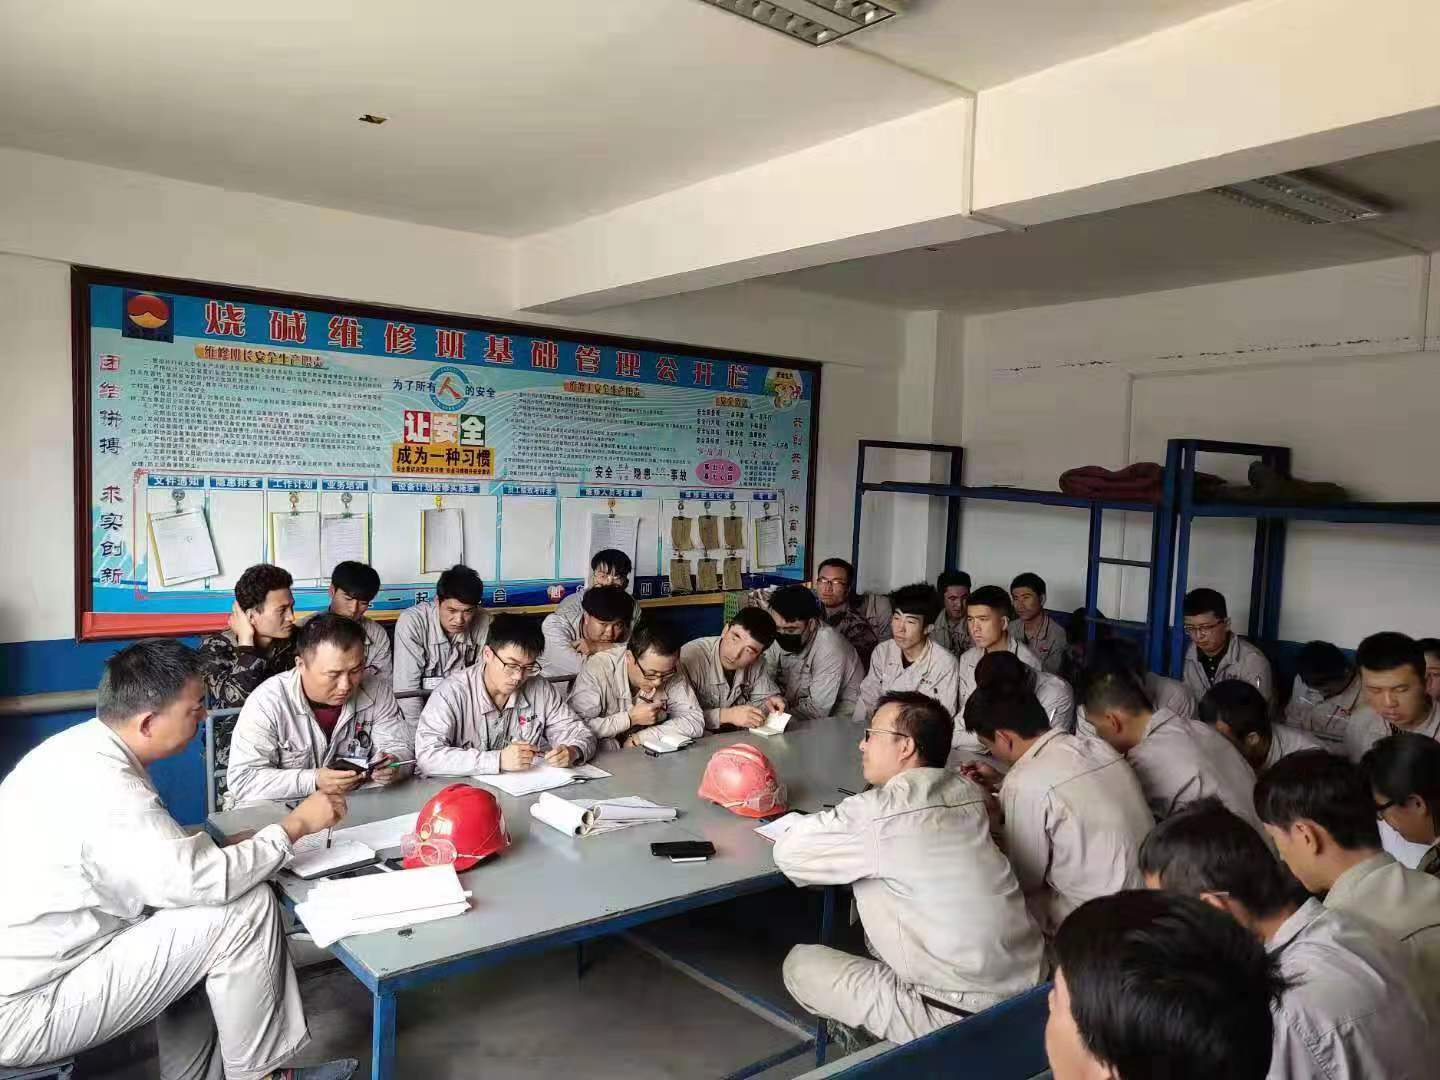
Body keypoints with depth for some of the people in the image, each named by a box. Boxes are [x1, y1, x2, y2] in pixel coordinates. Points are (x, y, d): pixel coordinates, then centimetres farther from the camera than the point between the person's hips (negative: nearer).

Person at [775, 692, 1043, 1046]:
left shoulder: (881, 811, -18)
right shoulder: (967, 792, 2)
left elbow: (788, 853, -9)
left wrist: (828, 822, 10)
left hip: (958, 1019, -7)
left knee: (800, 964, 6)